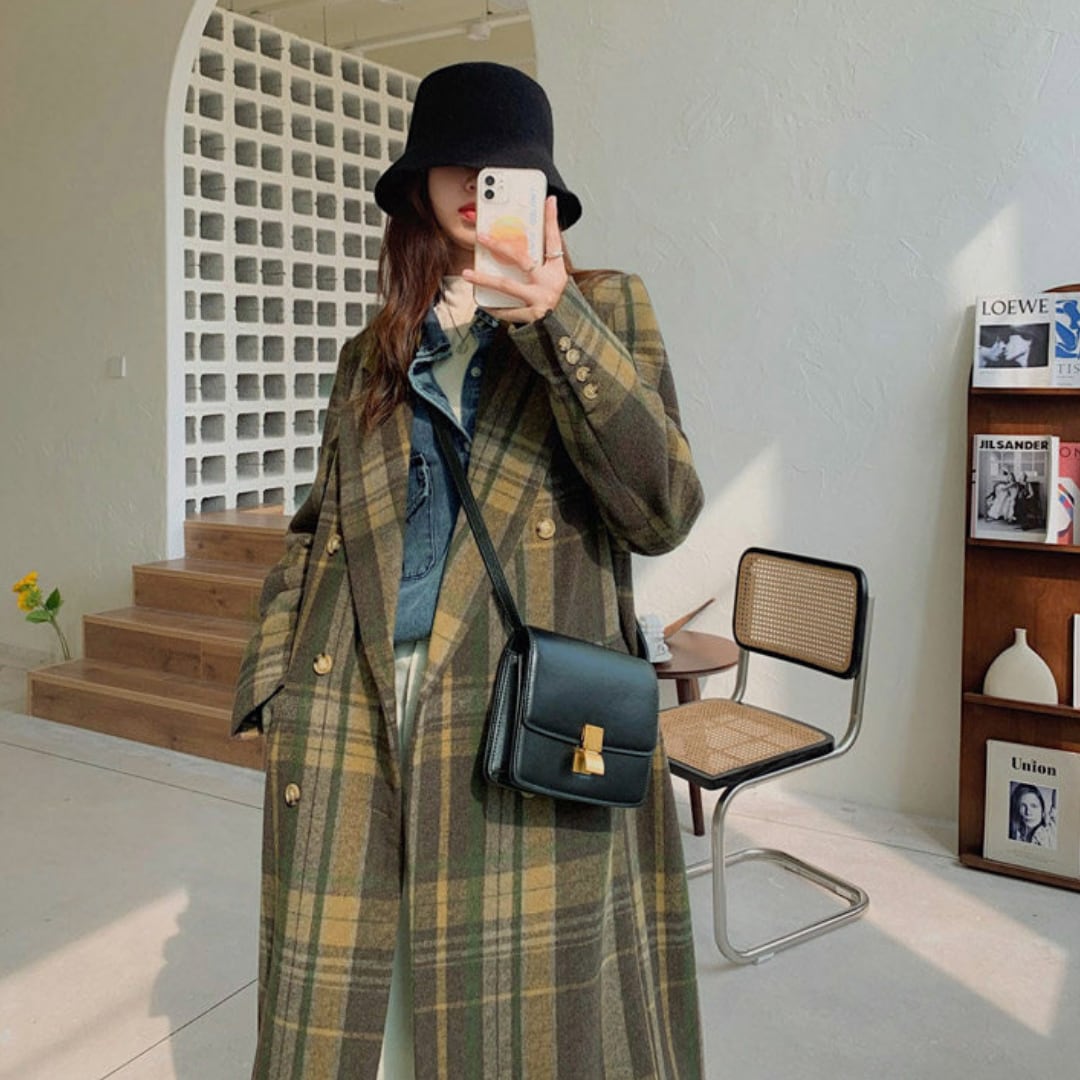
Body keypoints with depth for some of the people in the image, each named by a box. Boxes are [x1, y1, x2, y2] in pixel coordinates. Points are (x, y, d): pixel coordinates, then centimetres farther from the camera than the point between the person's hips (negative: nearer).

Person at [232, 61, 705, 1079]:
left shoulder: (606, 307, 5)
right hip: (355, 708, 4)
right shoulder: (374, 352, 16)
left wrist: (558, 324, -16)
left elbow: (662, 509, -8)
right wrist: (274, 678, 9)